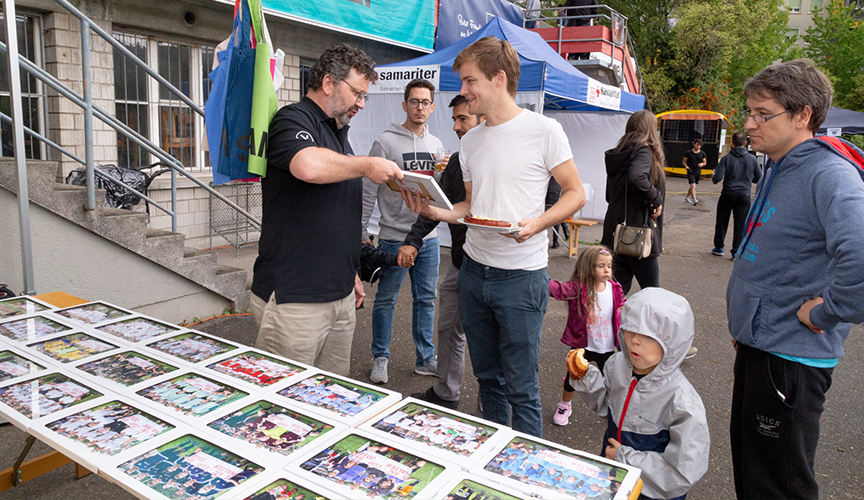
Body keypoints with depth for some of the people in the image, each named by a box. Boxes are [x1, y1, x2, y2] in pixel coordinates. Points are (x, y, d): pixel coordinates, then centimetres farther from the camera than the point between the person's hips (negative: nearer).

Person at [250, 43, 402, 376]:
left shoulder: (337, 132, 20)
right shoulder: (294, 119, -8)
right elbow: (309, 166, -34)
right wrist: (367, 165, -17)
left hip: (340, 294, 9)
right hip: (293, 297, -8)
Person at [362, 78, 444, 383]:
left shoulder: (436, 145, 12)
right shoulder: (386, 142, -6)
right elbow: (368, 191, -7)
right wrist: (362, 233, -10)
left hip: (428, 237, 5)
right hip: (395, 236, -5)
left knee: (426, 299, 12)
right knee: (386, 300, 5)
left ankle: (426, 358, 23)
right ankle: (380, 358, 20)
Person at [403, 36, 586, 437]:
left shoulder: (543, 130, -8)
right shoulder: (470, 141, 11)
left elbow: (575, 193, -4)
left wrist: (537, 223, -20)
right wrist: (434, 211, -1)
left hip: (521, 277, -6)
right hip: (474, 271, 6)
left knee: (521, 386, 2)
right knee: (487, 377, 17)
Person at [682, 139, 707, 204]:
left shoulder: (702, 153, 4)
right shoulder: (688, 153, -3)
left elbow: (705, 162, 9)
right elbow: (683, 161, 5)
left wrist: (702, 164, -14)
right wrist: (686, 166, -14)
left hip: (698, 172, 4)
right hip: (690, 172, -4)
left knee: (692, 186, 14)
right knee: (693, 185, -17)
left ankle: (687, 197, 31)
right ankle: (694, 199, -22)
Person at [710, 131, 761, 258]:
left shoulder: (726, 158, -8)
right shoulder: (752, 159, -1)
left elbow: (718, 177, -15)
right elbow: (759, 178, 5)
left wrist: (713, 178, 8)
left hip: (728, 194, -1)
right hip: (744, 195, 1)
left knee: (722, 221, 13)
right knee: (740, 224, 7)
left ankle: (719, 247, 20)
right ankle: (736, 252, 9)